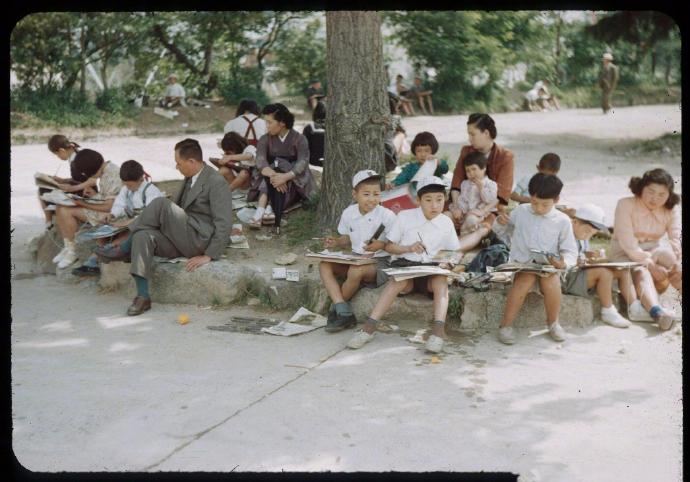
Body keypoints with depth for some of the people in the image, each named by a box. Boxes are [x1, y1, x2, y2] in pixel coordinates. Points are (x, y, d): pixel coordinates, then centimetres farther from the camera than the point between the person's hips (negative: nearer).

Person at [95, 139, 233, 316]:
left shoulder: (216, 182, -11)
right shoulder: (190, 178, 17)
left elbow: (224, 223, -16)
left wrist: (209, 256, -19)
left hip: (200, 240, -8)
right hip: (182, 239, 8)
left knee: (161, 204, -24)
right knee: (143, 236, -19)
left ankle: (125, 249, -9)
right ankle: (143, 297, -23)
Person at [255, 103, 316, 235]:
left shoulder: (299, 139, -3)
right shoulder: (265, 139, 4)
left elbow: (302, 163, -18)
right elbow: (260, 161, -14)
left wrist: (285, 177, -37)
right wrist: (272, 174, -36)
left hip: (297, 184, -2)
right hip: (270, 186, 2)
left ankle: (276, 221, -44)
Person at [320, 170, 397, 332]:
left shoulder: (387, 215, -12)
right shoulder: (349, 213, 3)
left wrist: (382, 245, -25)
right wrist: (336, 242, -1)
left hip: (379, 261, -6)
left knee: (356, 271, -36)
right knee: (324, 265, -16)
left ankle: (336, 308, -8)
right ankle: (344, 313, -28)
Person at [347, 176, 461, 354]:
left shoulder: (446, 223, 5)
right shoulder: (404, 216, 0)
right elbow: (389, 246, 4)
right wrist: (408, 248, -14)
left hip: (430, 272, 2)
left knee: (441, 281, -32)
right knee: (399, 281, -35)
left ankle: (438, 331, -46)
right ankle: (369, 327, -38)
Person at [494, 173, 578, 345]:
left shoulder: (562, 221, 2)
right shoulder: (520, 212, 7)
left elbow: (571, 251, 3)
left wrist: (564, 263, -19)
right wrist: (501, 222, -1)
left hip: (548, 266, 0)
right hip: (522, 263, 0)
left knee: (551, 282, -32)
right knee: (526, 279, -33)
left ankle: (553, 323, -4)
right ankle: (506, 325, -25)